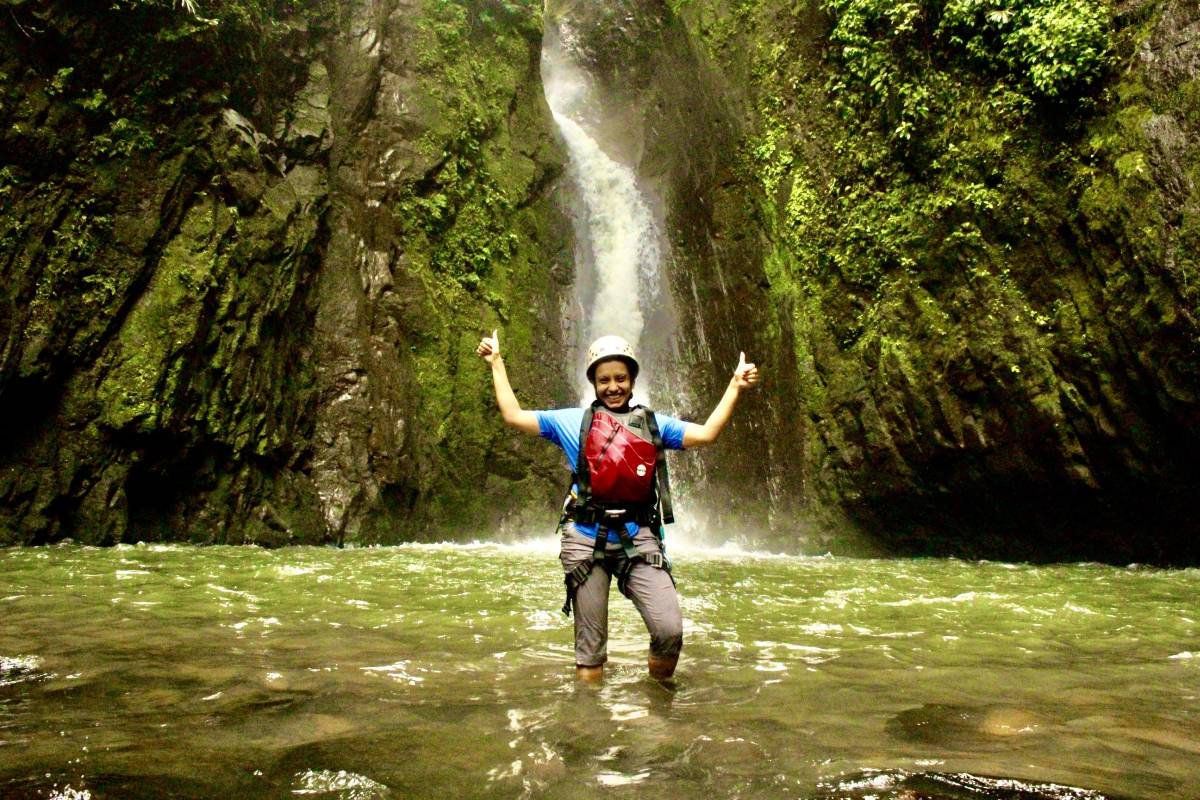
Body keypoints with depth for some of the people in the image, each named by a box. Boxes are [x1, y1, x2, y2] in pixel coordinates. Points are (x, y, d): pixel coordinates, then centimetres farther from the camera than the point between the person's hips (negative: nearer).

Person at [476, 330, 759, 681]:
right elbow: (514, 416, 12)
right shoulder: (573, 421, 12)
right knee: (590, 649, 3)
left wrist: (735, 385, 9)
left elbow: (706, 433, 9)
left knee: (670, 632, -13)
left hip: (638, 538, 1)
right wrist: (497, 363, 17)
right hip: (586, 539, 0)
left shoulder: (654, 424, 15)